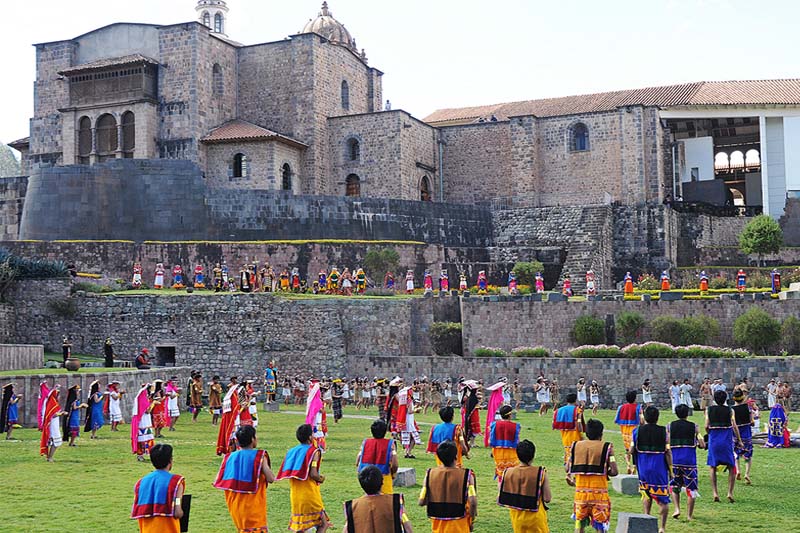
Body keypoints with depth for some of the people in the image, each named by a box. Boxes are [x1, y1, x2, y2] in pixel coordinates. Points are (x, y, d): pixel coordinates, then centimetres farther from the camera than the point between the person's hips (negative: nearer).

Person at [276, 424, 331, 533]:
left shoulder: (292, 451, 9)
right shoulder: (313, 452, -10)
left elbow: (284, 473, 7)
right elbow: (313, 474, -20)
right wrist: (321, 479, 0)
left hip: (295, 494, 6)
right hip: (310, 494, -6)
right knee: (323, 524, 5)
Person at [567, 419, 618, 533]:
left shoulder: (576, 446, 4)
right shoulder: (606, 447, -5)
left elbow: (567, 468, 2)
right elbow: (614, 472, -12)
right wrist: (604, 473, 7)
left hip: (580, 491, 3)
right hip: (599, 492, -3)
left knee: (580, 522, 17)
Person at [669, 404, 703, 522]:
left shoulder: (670, 426, 3)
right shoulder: (693, 427, 2)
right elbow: (702, 445, 0)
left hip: (674, 460, 1)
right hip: (689, 461, -1)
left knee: (674, 486, 19)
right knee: (691, 488, 9)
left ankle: (677, 509, 3)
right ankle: (689, 515, 10)